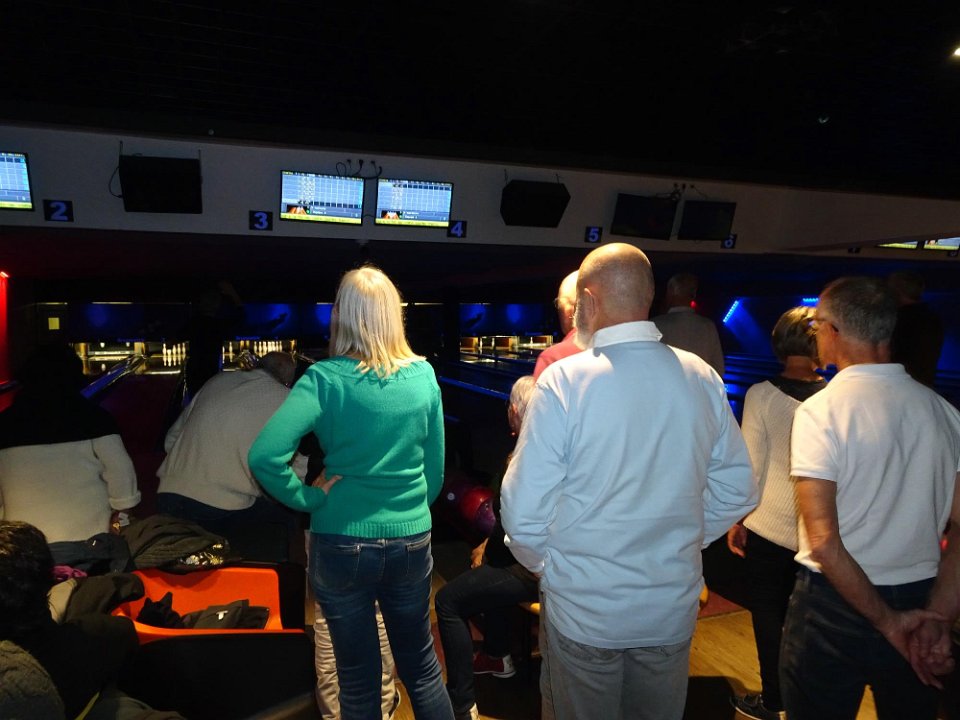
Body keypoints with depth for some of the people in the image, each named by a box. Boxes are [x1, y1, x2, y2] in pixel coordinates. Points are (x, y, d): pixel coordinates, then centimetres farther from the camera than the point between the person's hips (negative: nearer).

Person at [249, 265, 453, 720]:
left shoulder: (326, 379, -13)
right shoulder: (424, 375, -3)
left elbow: (264, 457, -24)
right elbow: (435, 469, 3)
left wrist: (311, 498, -10)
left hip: (342, 545, -2)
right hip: (411, 542, 3)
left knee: (358, 680, 17)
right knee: (421, 665, 23)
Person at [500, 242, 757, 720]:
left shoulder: (564, 379, -19)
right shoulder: (701, 378, -6)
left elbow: (523, 512, -18)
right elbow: (737, 491, 3)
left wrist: (544, 563, 2)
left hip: (582, 610, -3)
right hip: (673, 609, 4)